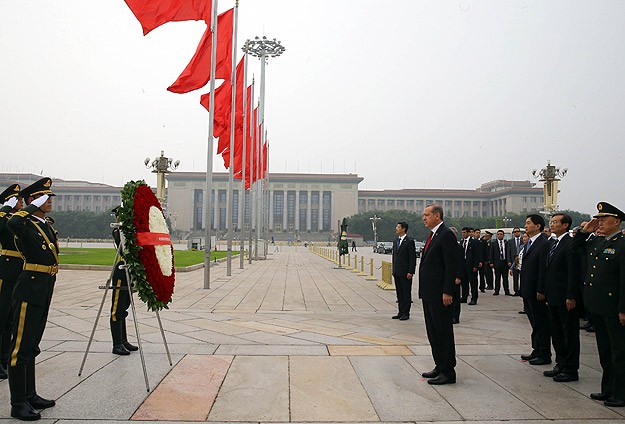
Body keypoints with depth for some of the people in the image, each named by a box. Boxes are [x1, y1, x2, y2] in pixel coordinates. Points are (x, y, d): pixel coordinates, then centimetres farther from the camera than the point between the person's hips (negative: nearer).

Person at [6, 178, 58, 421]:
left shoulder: (46, 225, 14)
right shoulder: (24, 225, -12)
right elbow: (12, 223, -33)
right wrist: (33, 206, -22)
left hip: (44, 291, 9)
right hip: (29, 290, -9)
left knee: (31, 346, 16)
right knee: (21, 346, -1)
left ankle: (30, 395, 27)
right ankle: (18, 403, 8)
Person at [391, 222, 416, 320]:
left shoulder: (409, 241, -10)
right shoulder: (396, 241, 14)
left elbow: (412, 258, -13)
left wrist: (410, 272, -16)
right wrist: (394, 270, 14)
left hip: (405, 273, -8)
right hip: (397, 272, 8)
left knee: (406, 293, 1)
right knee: (399, 293, 12)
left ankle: (406, 313, 8)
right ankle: (400, 312, 20)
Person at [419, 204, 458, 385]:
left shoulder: (446, 235, -13)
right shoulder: (432, 235, 16)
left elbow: (452, 265, -18)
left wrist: (447, 292, -20)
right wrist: (424, 291, 17)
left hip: (440, 294, -10)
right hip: (429, 293, 10)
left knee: (443, 332, -1)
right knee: (433, 332, 16)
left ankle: (448, 372, 10)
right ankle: (440, 367, 27)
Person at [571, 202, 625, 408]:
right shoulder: (595, 242, 8)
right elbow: (575, 248, 26)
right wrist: (584, 231, 9)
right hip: (596, 306, 8)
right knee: (604, 351, 17)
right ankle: (608, 389, 29)